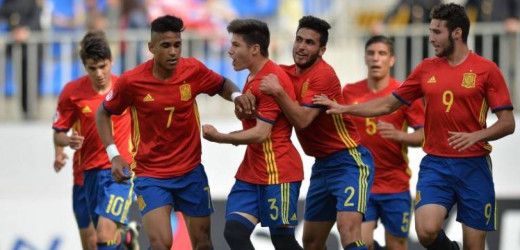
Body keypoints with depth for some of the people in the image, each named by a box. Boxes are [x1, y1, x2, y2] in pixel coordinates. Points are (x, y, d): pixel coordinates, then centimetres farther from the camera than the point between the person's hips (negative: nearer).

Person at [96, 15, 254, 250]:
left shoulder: (193, 70, -7)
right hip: (150, 175, -3)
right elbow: (103, 114, 2)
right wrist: (114, 155, -8)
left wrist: (236, 95, -9)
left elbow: (222, 84, 13)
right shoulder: (131, 81, -14)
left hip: (191, 172, 3)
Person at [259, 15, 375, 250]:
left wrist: (278, 92, -28)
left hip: (349, 162, -9)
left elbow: (302, 119, -23)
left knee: (348, 230, -25)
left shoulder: (323, 74, -16)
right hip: (322, 165, 9)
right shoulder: (287, 73, 7)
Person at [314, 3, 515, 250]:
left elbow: (507, 123, -5)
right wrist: (343, 108, 12)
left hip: (473, 166, -3)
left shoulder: (486, 69, -3)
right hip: (435, 165, 3)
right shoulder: (427, 68, 8)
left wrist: (476, 136, -22)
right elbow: (388, 104, 17)